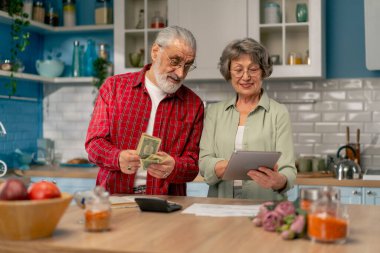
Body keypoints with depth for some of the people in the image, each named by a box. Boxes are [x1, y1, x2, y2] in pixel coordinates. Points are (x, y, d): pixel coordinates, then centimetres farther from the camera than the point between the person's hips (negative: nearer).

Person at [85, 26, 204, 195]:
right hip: (114, 195, 1)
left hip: (164, 203, 0)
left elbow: (192, 164, 4)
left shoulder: (194, 104, 6)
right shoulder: (114, 86, 6)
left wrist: (172, 168, -20)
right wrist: (119, 157, -20)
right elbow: (94, 143, 2)